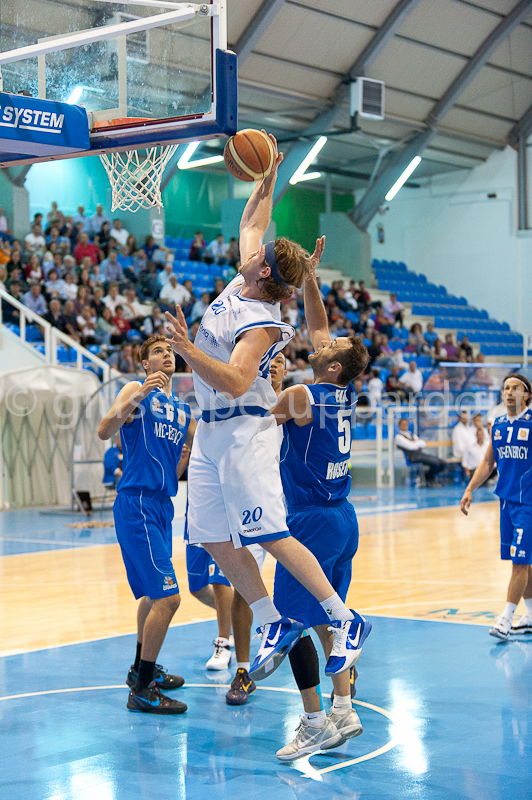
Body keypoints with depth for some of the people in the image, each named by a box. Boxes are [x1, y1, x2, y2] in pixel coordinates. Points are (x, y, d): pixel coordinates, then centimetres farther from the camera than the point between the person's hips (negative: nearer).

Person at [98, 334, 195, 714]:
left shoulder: (183, 408, 18)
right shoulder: (136, 390, -3)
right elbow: (105, 431, -17)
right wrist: (137, 398, -29)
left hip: (162, 504, 9)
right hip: (137, 503, -9)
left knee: (155, 593, 21)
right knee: (167, 596, -15)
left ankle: (142, 668, 39)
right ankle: (142, 690, -8)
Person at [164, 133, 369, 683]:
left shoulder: (262, 325, -18)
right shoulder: (245, 282, 7)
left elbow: (235, 382, -30)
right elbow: (251, 222, 21)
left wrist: (188, 351, -37)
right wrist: (267, 176, 17)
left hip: (243, 433, -9)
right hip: (210, 432, 9)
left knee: (271, 537, -10)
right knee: (216, 541, 7)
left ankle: (344, 619, -1)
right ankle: (274, 626, 15)